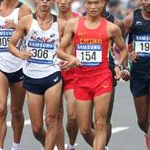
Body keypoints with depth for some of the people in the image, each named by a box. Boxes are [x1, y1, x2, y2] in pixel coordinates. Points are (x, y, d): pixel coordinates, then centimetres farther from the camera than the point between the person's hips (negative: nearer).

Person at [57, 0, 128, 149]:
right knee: (84, 129, 5)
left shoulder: (111, 28, 0)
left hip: (103, 79, -2)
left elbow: (123, 49, 17)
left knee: (100, 124, -8)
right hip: (81, 80, 2)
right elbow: (60, 51, 5)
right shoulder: (74, 24, 3)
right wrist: (71, 58, -15)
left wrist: (119, 65, 0)